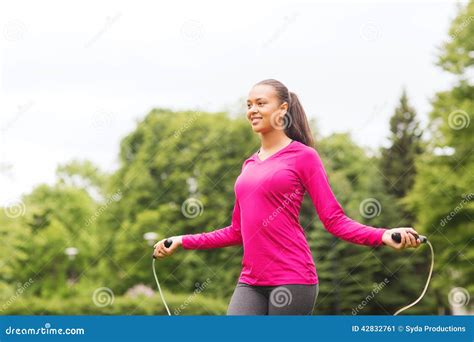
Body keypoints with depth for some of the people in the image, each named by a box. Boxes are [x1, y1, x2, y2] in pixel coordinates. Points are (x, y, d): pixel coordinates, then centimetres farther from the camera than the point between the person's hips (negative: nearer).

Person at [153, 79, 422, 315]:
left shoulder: (304, 156, -1)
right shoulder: (250, 165, 16)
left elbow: (334, 219, -5)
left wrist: (383, 236, -20)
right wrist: (182, 241, 24)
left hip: (292, 279, -6)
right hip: (251, 282, 6)